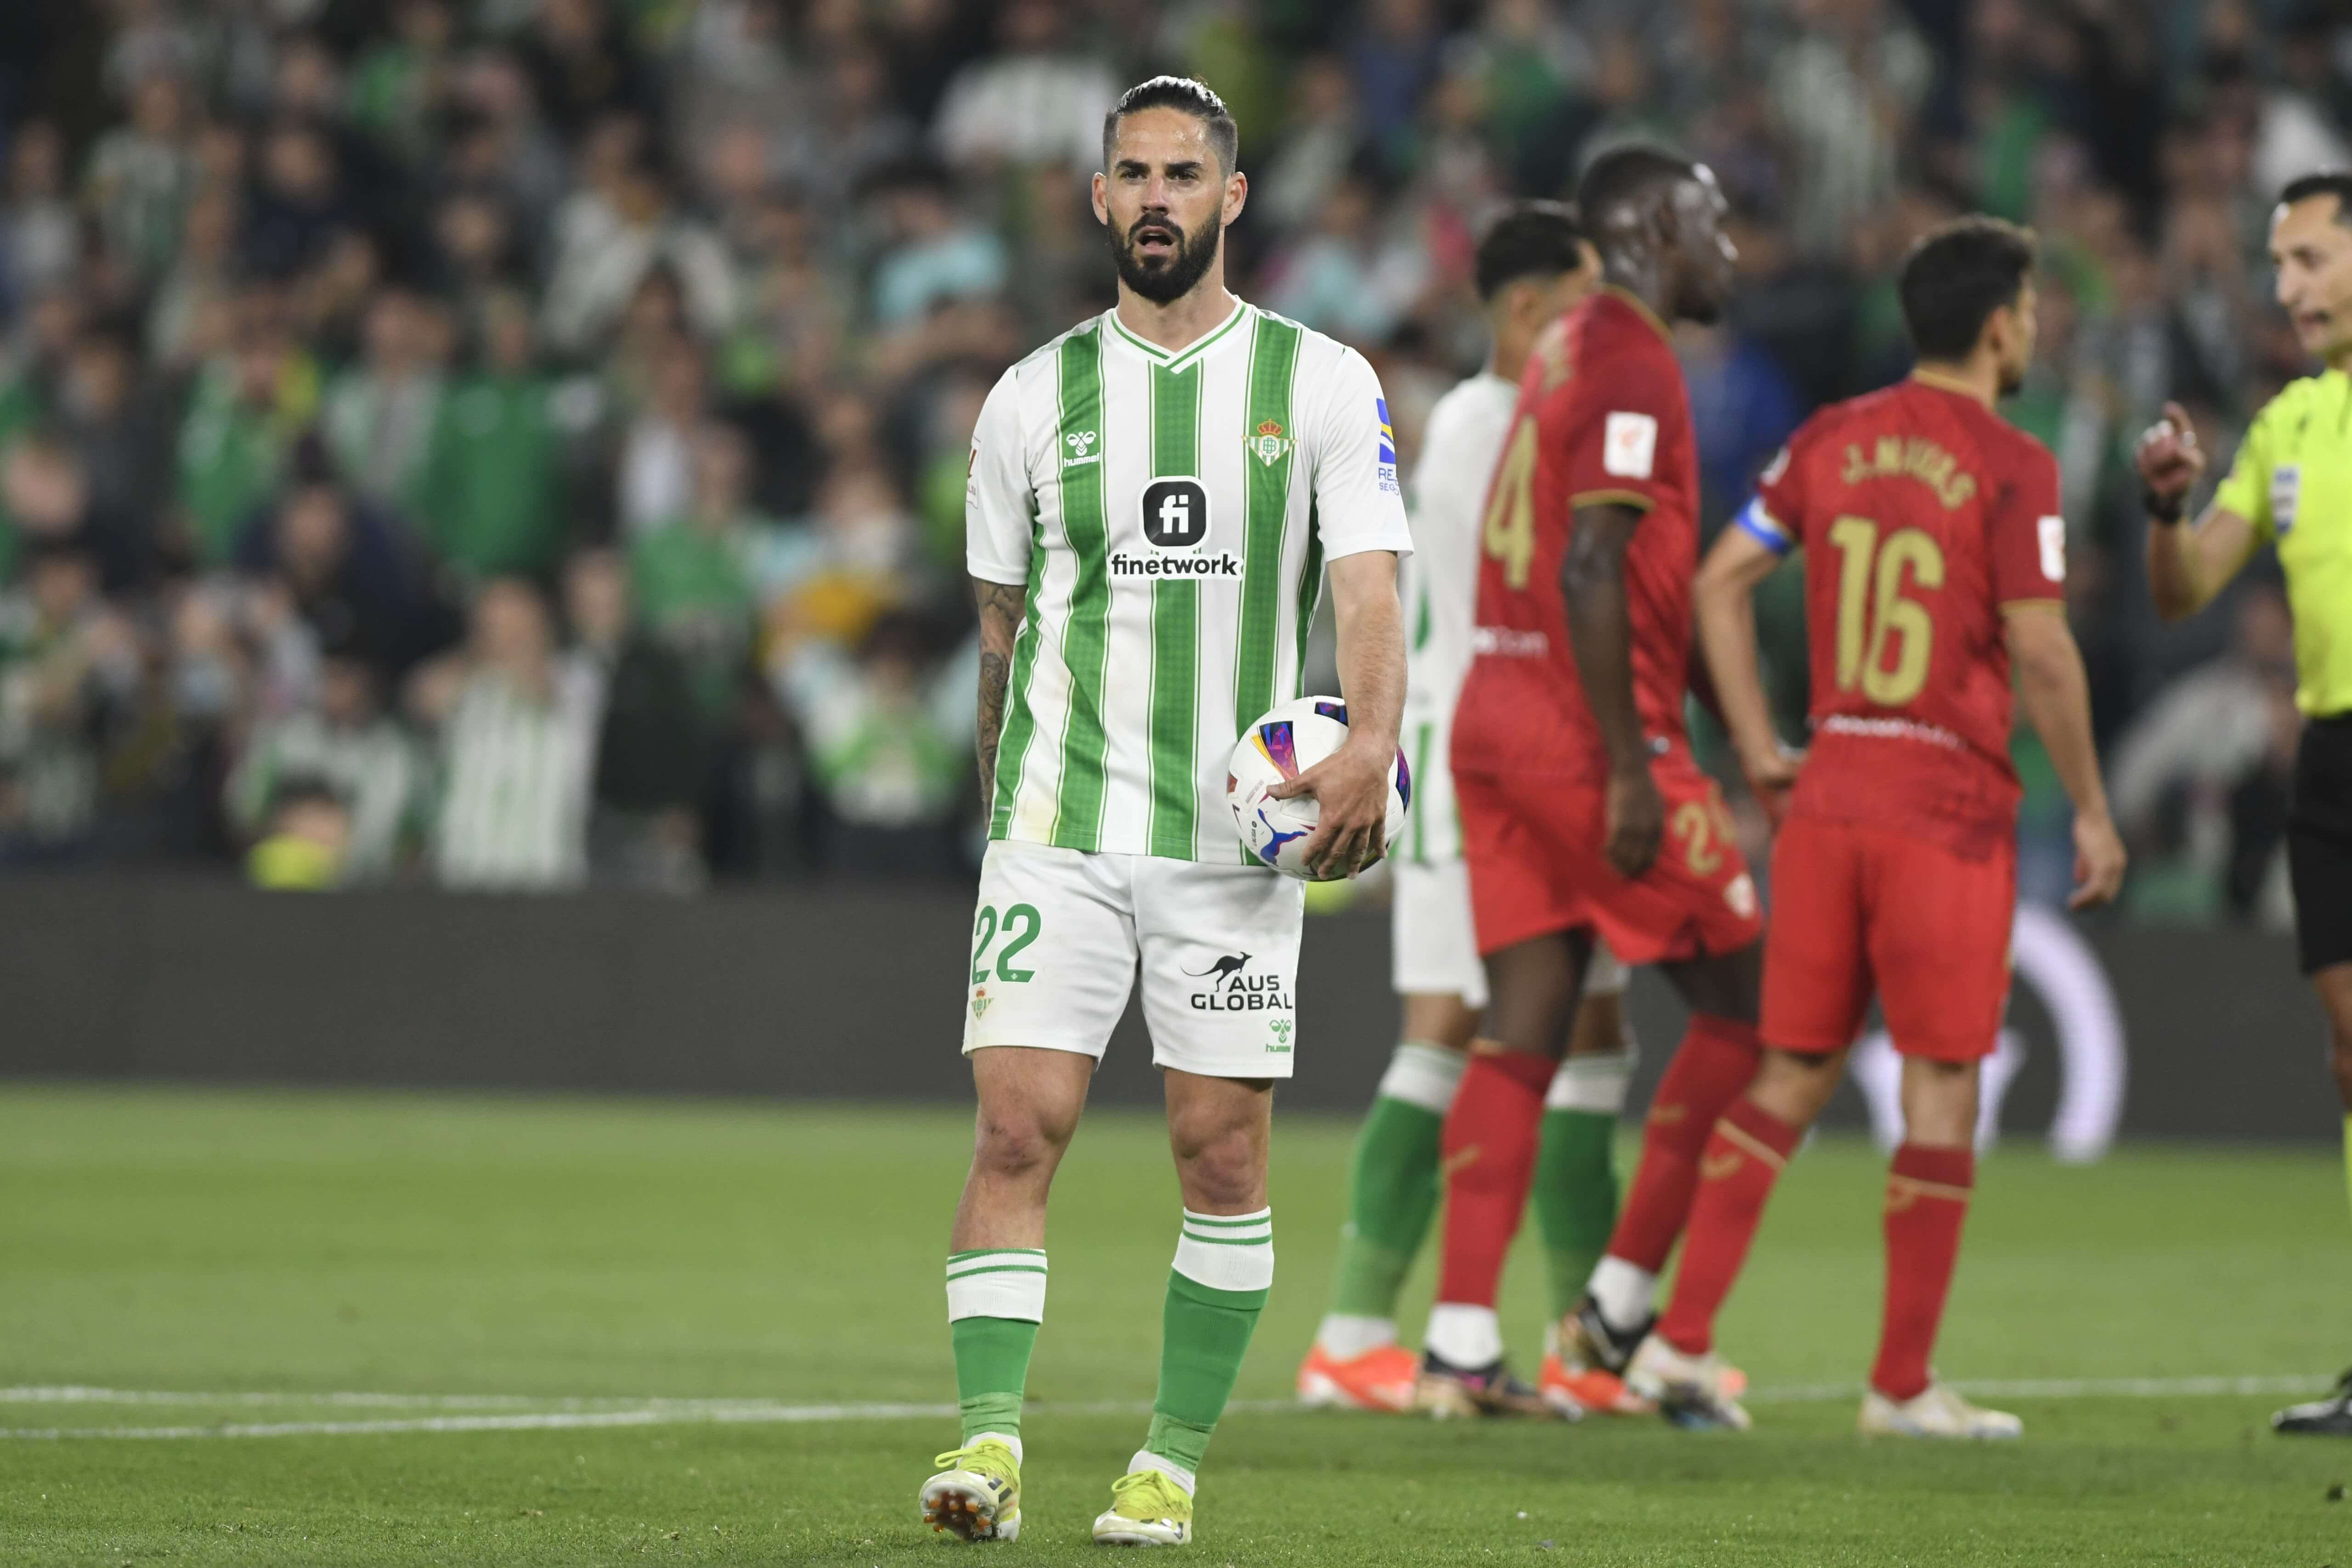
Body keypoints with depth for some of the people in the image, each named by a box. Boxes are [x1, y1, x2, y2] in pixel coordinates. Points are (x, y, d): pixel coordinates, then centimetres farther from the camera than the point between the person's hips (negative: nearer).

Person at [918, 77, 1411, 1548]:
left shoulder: (1321, 382, 2)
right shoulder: (1035, 396, 8)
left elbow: (1370, 590, -6)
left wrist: (1371, 746, -23)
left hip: (1238, 830, -1)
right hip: (1060, 825, 1)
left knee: (1224, 1153, 1)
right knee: (1019, 1132, -11)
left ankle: (1174, 1463, 11)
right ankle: (991, 1441, -15)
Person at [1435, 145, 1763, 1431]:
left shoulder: (1565, 350, 18)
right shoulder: (1631, 365, -11)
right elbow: (1592, 573, -19)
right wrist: (1630, 767, -20)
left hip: (1496, 713, 9)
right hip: (1586, 732, -9)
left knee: (1524, 1027, 5)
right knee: (1744, 1001, 2)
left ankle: (1462, 1340, -1)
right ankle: (1620, 1303, 1)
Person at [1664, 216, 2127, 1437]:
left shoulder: (1832, 441, 7)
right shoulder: (2011, 469, -9)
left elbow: (1720, 580, 8)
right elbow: (2041, 651, -12)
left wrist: (1757, 746, 12)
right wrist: (2090, 809, -3)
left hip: (1829, 789, 5)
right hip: (1953, 808, -5)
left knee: (1793, 1074, 13)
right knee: (1941, 1091, 2)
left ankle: (1680, 1336, 7)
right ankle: (1903, 1385, 3)